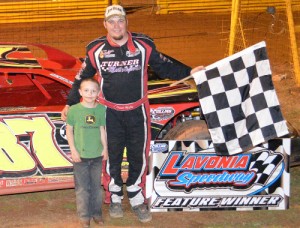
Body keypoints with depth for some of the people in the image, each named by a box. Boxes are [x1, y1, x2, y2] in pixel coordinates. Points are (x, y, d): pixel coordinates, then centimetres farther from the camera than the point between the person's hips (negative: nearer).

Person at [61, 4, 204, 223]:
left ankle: (137, 199, 26)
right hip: (110, 112, 0)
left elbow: (164, 68, 3)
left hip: (138, 111, 0)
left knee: (139, 156, 10)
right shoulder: (96, 49, -8)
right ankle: (115, 197, 28)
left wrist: (189, 71, -6)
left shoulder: (144, 45, -10)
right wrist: (70, 103, 7)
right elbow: (82, 78, 5)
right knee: (111, 156, 10)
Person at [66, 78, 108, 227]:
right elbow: (69, 131, -2)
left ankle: (97, 213, 25)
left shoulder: (101, 109, -2)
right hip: (80, 155, -2)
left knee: (96, 186, 12)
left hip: (97, 155, 2)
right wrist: (73, 150, -7)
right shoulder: (74, 110, -8)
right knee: (82, 187, 4)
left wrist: (105, 148, 3)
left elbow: (102, 130, 6)